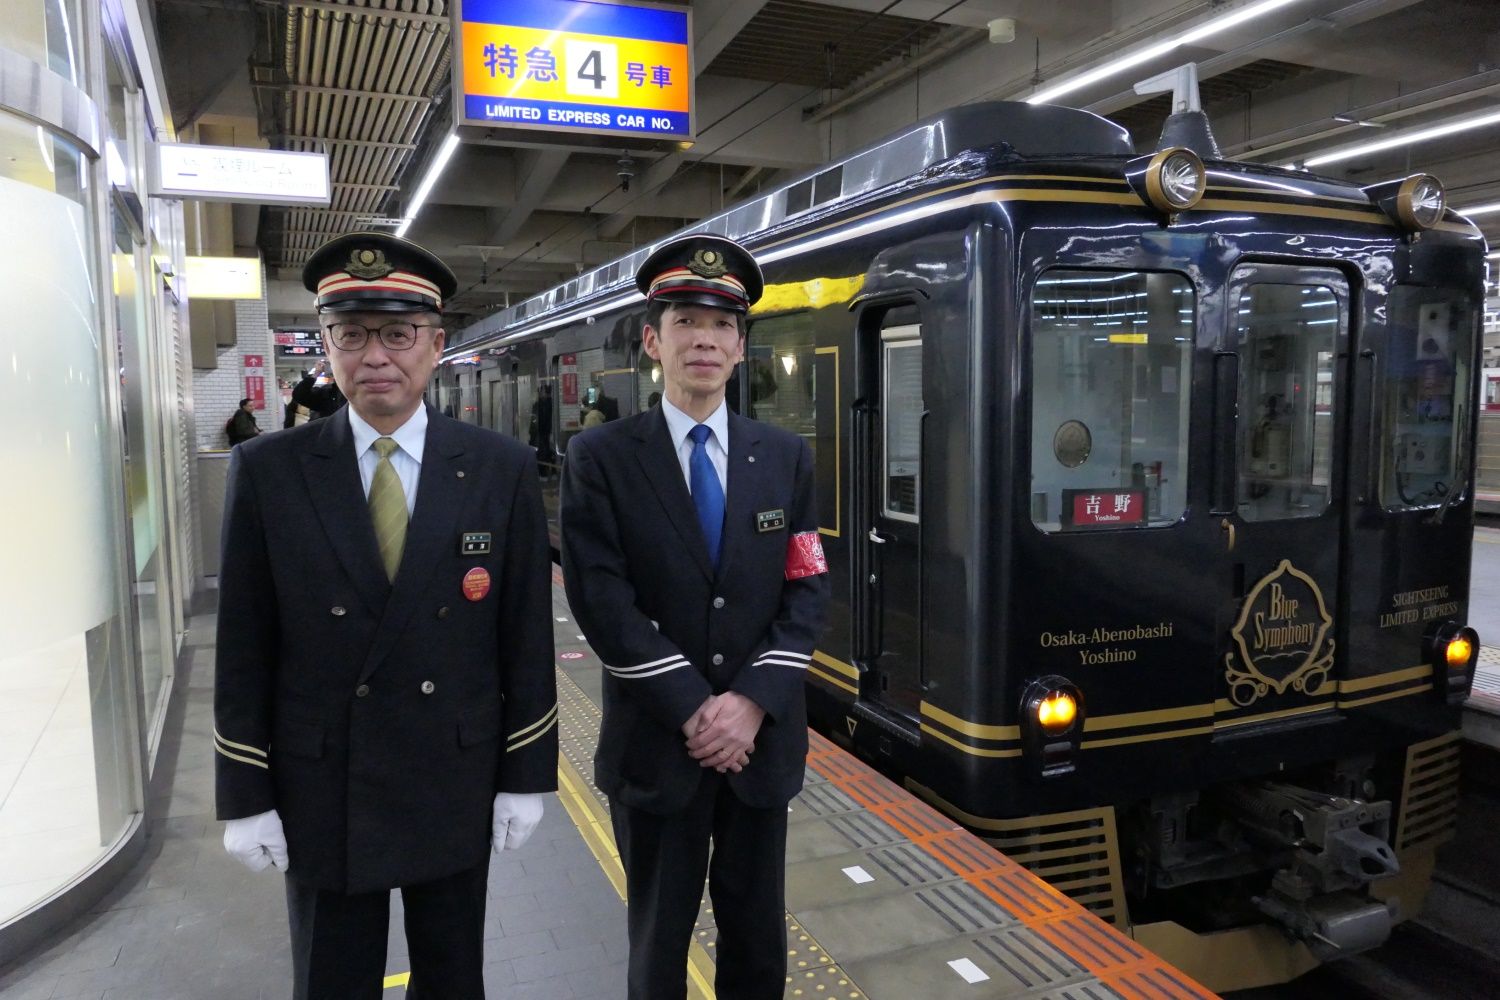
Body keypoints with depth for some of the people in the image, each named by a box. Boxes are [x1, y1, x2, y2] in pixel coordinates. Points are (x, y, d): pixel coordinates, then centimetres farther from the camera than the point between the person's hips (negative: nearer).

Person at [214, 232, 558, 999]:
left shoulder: (502, 469, -7)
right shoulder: (267, 470, -6)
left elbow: (526, 633, -4)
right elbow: (244, 645, -2)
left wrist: (526, 775, -2)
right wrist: (245, 796, -2)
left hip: (457, 785, 0)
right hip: (321, 792, 0)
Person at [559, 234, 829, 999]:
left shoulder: (785, 457, 4)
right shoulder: (601, 458, -6)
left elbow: (807, 593, -1)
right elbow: (603, 605, -12)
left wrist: (752, 702, -13)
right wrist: (692, 710, -16)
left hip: (763, 741, 3)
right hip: (656, 744, -2)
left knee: (757, 937, 18)